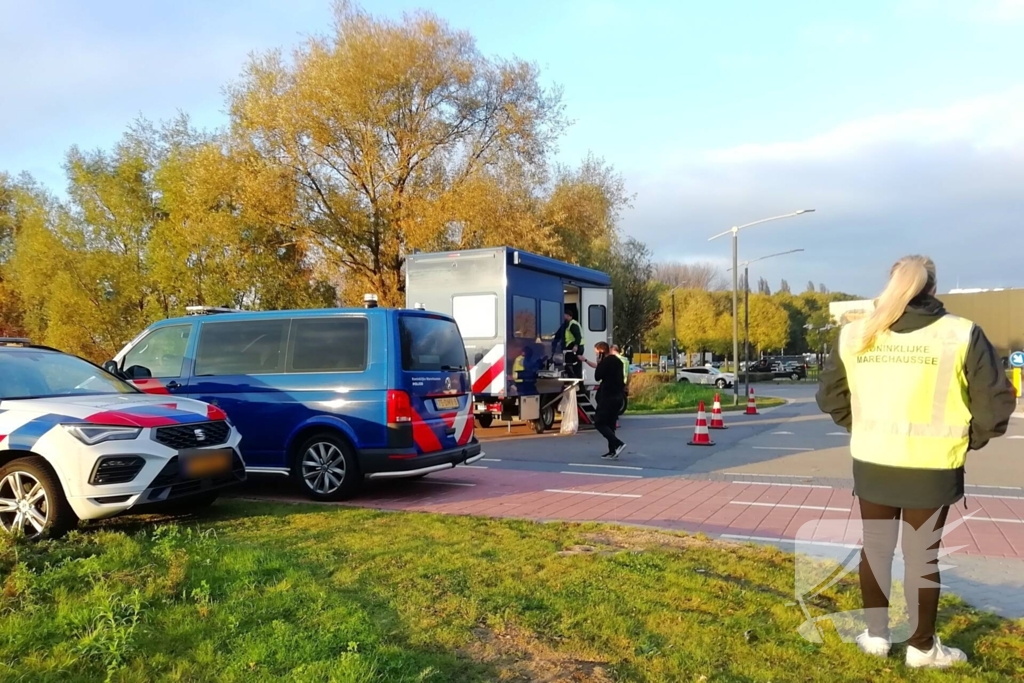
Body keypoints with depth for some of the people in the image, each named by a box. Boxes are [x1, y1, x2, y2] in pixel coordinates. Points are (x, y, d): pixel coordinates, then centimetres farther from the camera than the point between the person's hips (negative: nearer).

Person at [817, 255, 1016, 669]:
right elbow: (995, 403, -7)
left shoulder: (855, 334, -1)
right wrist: (968, 441, 9)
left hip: (872, 464, 2)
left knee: (875, 548, 16)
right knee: (923, 556, 9)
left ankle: (875, 636, 27)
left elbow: (830, 397, 6)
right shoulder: (960, 334, -10)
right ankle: (922, 647, 23)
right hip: (931, 468, -2)